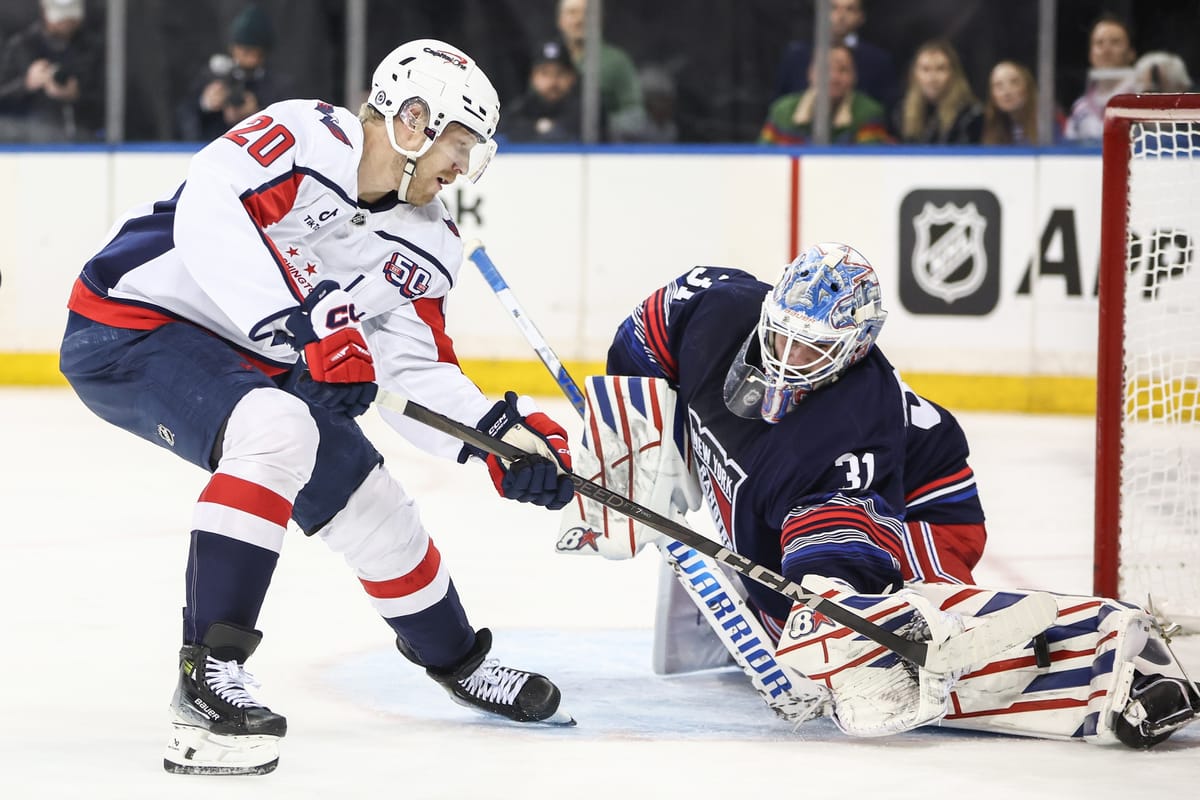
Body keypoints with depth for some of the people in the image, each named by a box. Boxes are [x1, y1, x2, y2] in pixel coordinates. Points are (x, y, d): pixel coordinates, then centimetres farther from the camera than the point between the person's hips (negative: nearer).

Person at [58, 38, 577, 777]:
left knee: (377, 514, 11)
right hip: (131, 326, -9)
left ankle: (455, 659, 39)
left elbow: (417, 375, 2)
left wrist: (498, 434, -14)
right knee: (275, 429, -35)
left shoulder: (427, 245, 4)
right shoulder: (305, 138, -20)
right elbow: (208, 214, -34)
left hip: (255, 365, 9)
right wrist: (299, 331, -38)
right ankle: (209, 675, -34)